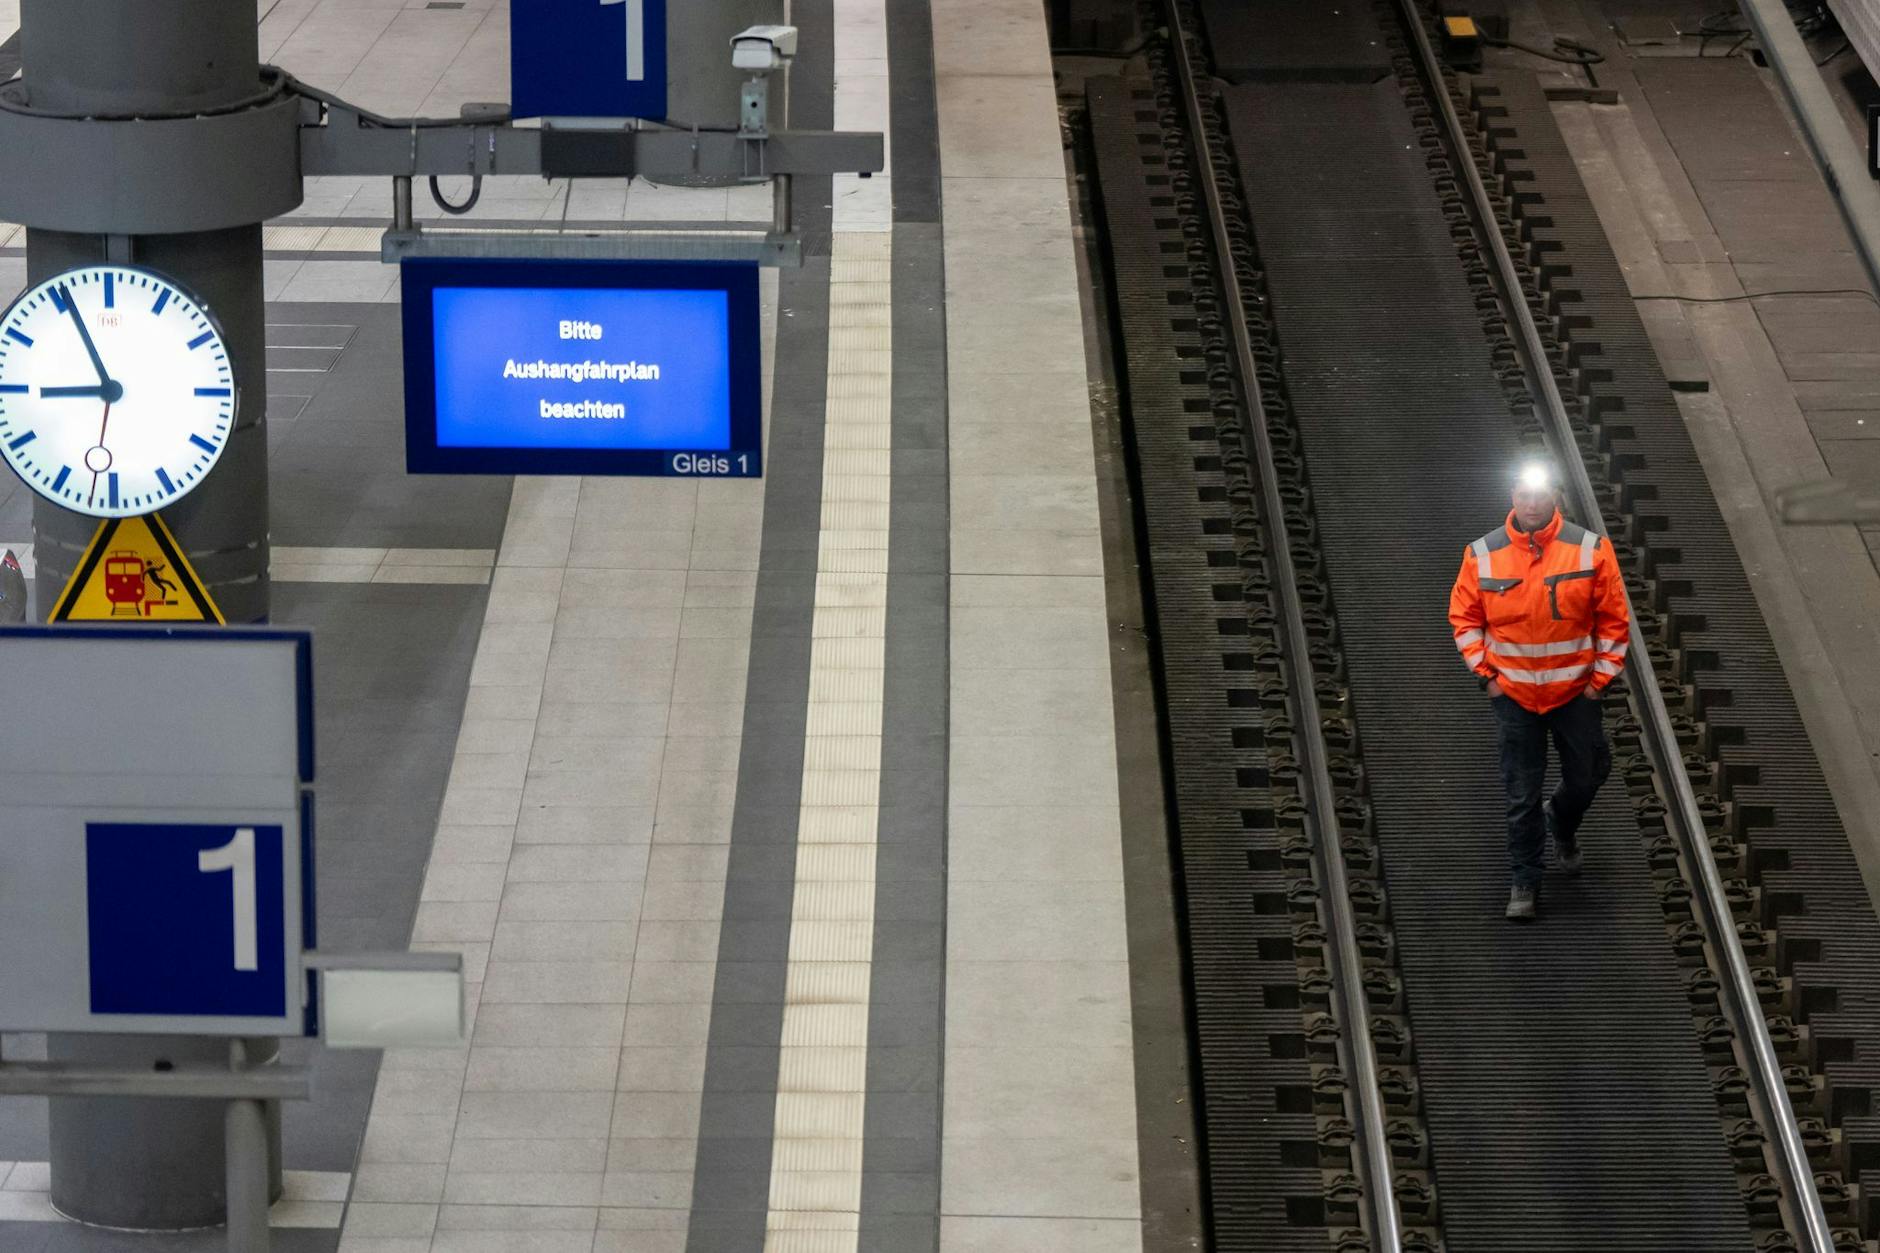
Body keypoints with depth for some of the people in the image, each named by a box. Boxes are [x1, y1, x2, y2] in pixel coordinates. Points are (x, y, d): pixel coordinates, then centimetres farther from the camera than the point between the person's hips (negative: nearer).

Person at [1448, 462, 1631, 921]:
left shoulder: (1590, 550, -11)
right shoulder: (1483, 555, -10)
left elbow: (1614, 619, -3)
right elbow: (1464, 617, 2)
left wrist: (1601, 677, -4)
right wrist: (1485, 672, -3)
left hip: (1575, 690, 1)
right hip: (1513, 692, -1)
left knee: (1586, 775, 15)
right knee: (1521, 793, 3)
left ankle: (1563, 825, 48)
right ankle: (1525, 882, 15)